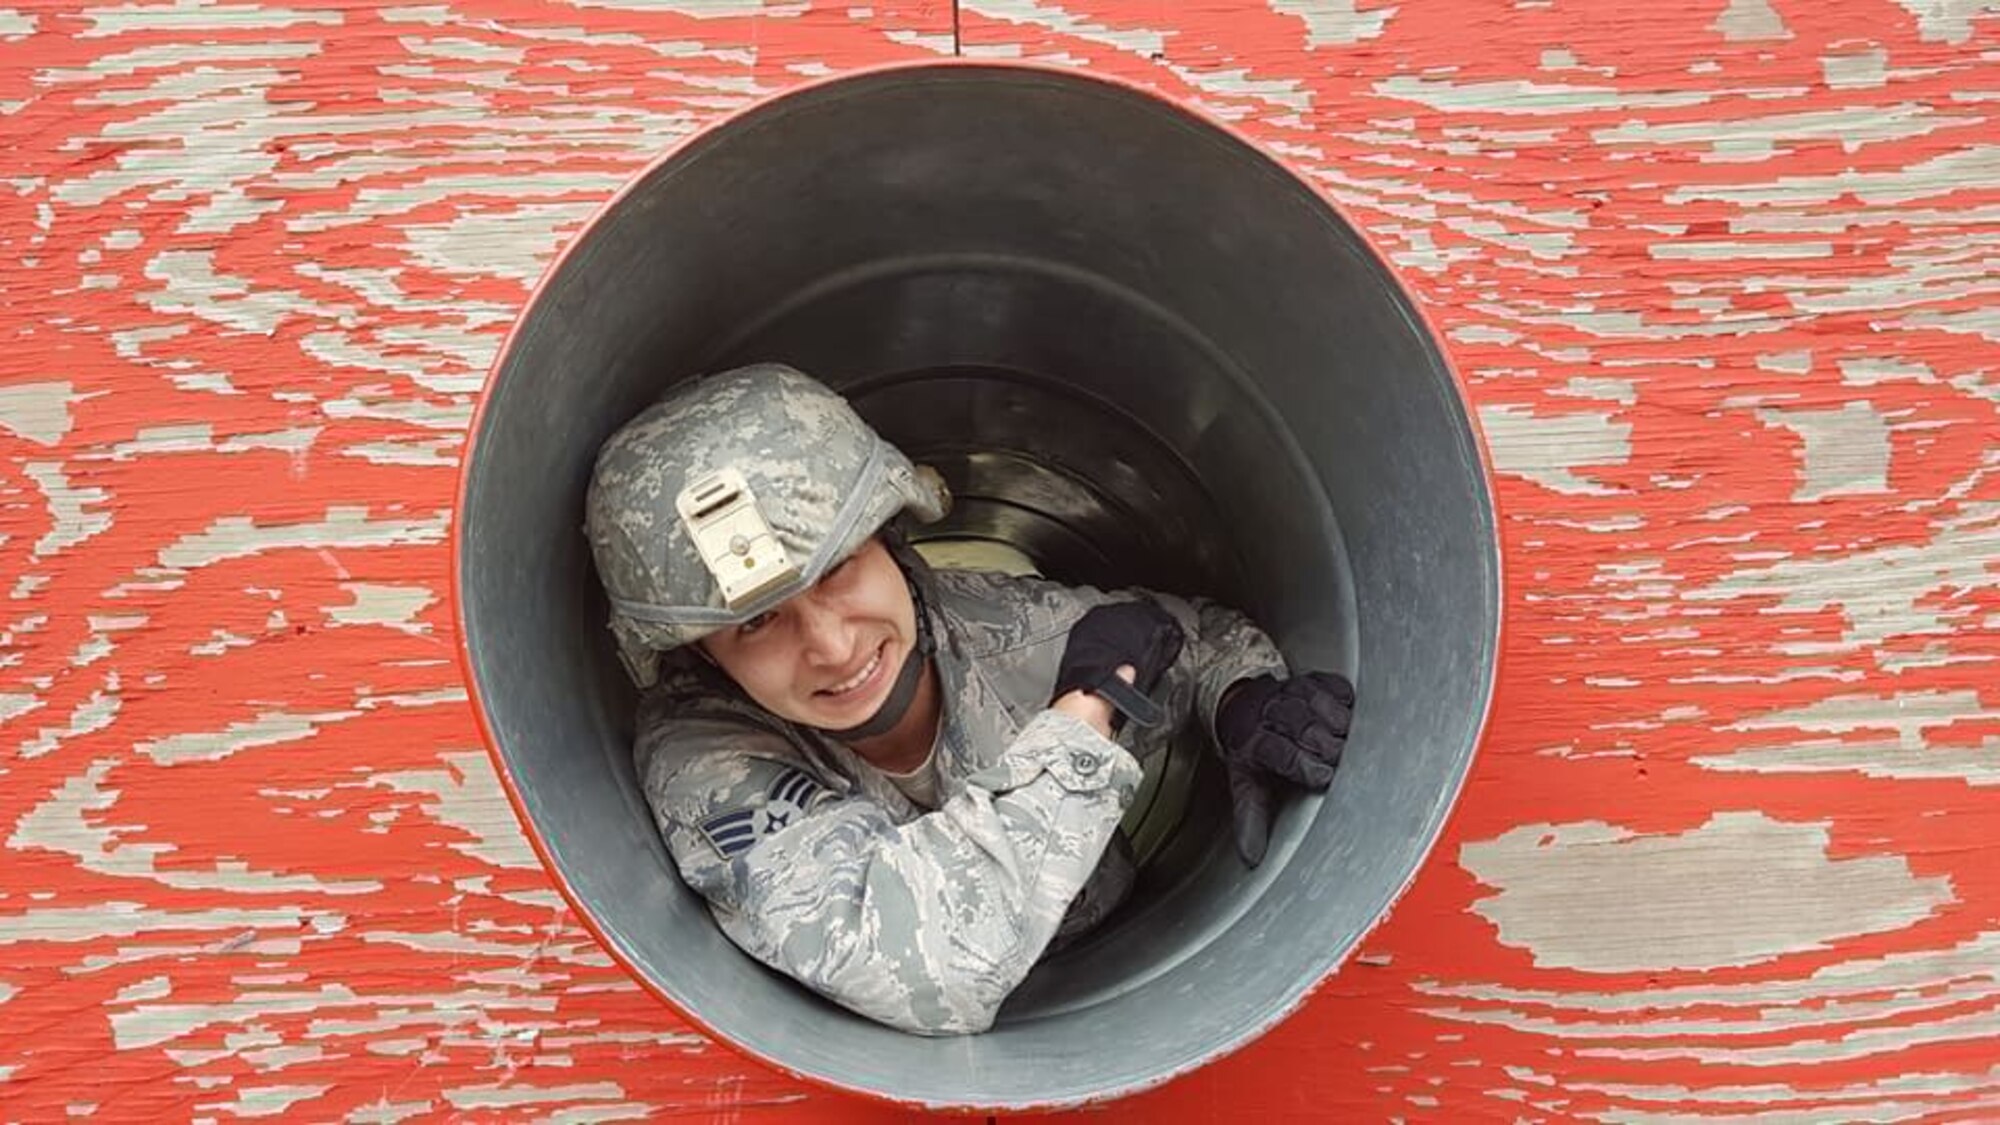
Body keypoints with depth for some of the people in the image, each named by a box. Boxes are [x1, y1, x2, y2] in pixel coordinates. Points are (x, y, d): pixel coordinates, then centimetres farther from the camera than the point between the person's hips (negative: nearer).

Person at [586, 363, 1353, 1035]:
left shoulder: (997, 627, -19)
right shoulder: (705, 758, -27)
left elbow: (1204, 634, 0)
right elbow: (926, 972, -40)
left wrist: (1250, 704, -22)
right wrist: (1086, 705, -31)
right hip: (907, 1068, -2)